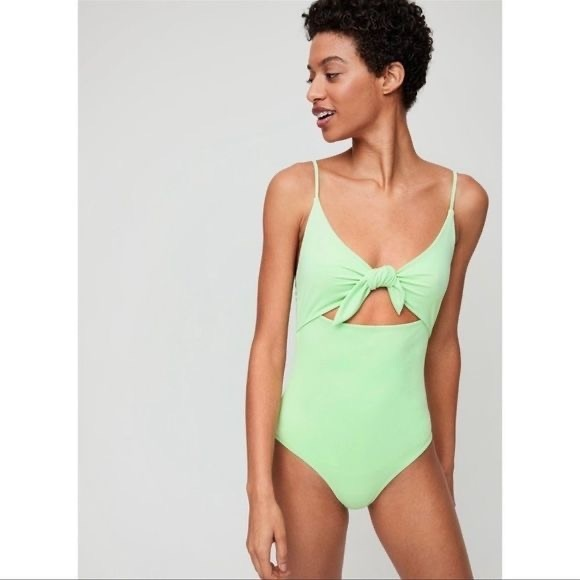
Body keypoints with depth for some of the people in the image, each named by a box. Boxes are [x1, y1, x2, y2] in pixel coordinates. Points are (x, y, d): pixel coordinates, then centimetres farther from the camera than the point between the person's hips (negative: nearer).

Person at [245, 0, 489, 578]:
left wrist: (445, 467, 12)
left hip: (404, 451, 2)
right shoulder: (296, 190, -10)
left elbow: (442, 342, 6)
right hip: (306, 448, -1)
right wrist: (261, 492, -11)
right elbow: (268, 345, -9)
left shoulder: (462, 199, -4)